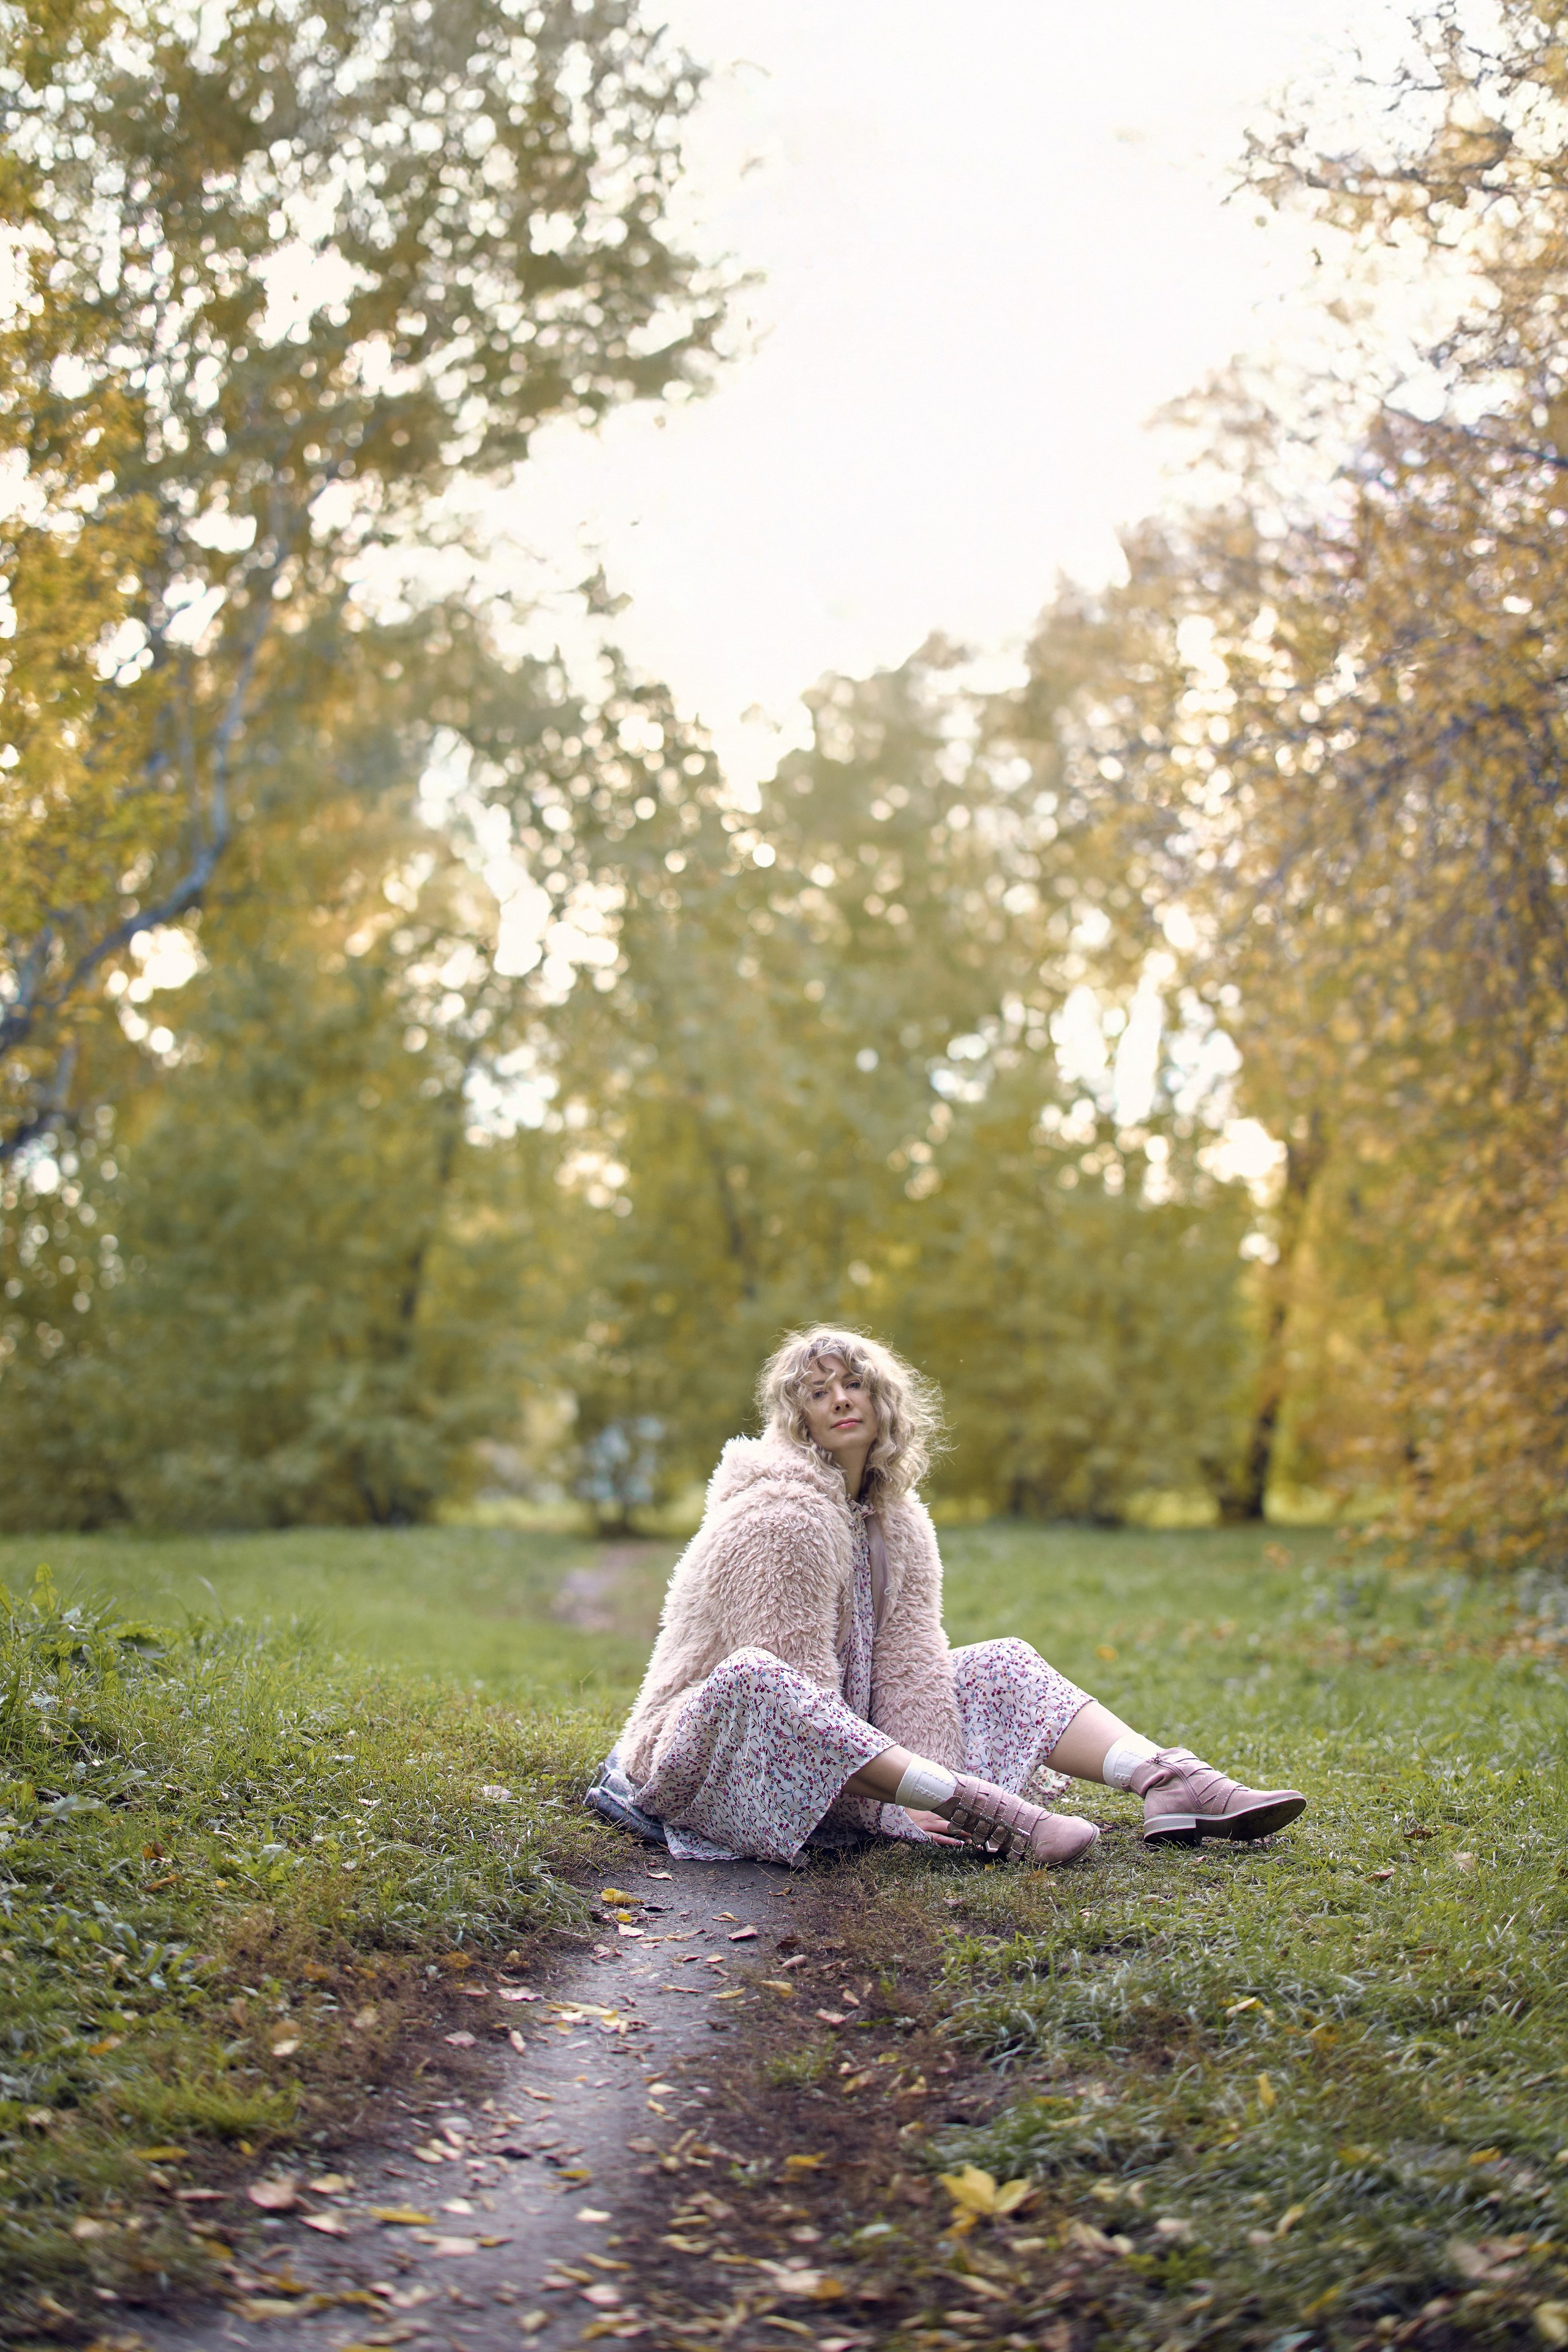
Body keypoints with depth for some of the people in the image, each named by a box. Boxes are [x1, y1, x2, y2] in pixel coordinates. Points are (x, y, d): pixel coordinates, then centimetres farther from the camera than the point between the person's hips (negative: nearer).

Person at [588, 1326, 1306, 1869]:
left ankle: (1171, 1786, -22)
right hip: (712, 1766, -8)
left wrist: (932, 1794, -17)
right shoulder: (780, 1518, -17)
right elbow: (795, 1689, -22)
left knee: (1000, 1667, 2)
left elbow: (909, 1663, -2)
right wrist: (887, 1811, -24)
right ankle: (983, 1811, -47)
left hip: (827, 1767, 8)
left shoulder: (900, 1523, 7)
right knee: (750, 1679, -41)